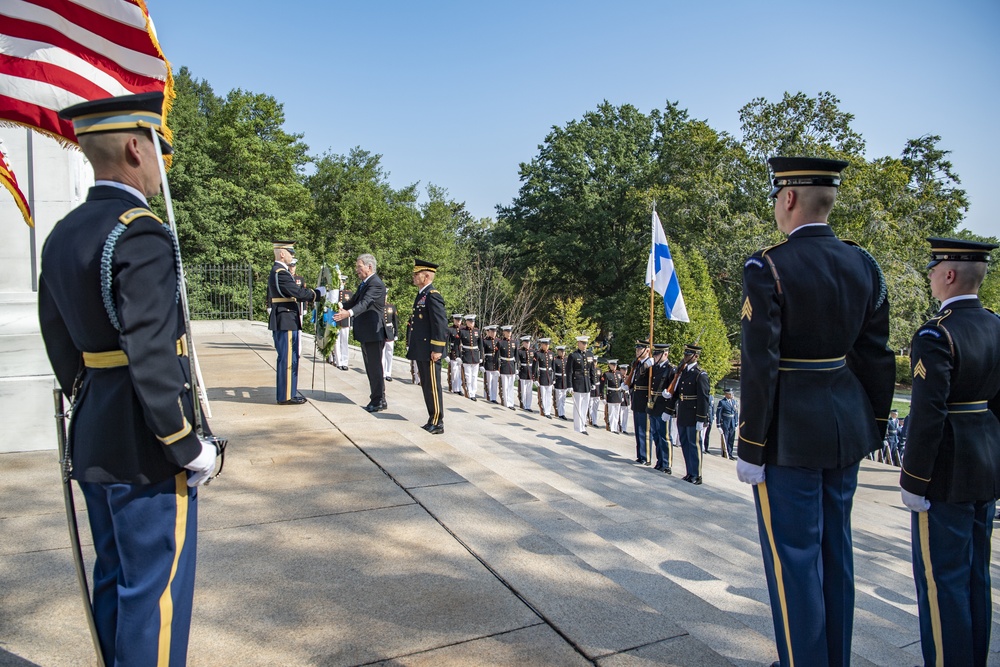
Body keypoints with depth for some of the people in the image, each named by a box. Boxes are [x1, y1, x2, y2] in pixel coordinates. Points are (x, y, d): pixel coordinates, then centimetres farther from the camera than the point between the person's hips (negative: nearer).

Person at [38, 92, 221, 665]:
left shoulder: (62, 236, 9)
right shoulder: (142, 234, -19)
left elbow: (59, 344, 15)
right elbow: (152, 357, -24)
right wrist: (189, 447, -16)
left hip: (93, 442, 9)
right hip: (146, 450, -9)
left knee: (115, 580, 21)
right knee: (154, 590, 4)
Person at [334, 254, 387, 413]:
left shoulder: (376, 284, -15)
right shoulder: (364, 283, 18)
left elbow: (365, 303, -30)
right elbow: (354, 301, 18)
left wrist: (349, 313, -45)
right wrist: (341, 305, 0)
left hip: (373, 333, -10)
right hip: (366, 334, 10)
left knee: (375, 368, -4)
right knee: (371, 368, 15)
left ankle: (379, 402, 4)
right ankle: (376, 400, 24)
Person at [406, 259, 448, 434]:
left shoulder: (433, 296, -15)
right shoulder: (421, 295, 15)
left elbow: (441, 324, -20)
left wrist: (437, 349, -21)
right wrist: (412, 347, 21)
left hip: (429, 351, -10)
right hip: (420, 351, 10)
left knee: (433, 387, -2)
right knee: (426, 386, 15)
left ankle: (437, 424, 7)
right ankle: (432, 420, 24)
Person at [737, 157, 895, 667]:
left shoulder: (767, 268, -16)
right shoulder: (864, 265, 4)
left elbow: (758, 368, -18)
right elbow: (877, 358, 8)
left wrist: (749, 449, -11)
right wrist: (872, 428, 17)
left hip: (790, 434, -7)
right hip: (847, 430, 7)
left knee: (793, 557, 6)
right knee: (835, 550, 19)